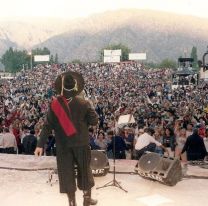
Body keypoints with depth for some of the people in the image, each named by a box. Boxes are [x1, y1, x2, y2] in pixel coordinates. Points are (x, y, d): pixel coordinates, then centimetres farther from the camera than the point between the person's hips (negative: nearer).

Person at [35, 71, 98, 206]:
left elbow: (48, 126, -8)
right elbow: (94, 121, -5)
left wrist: (40, 144, -4)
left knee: (67, 172, 11)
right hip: (81, 143, 0)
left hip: (63, 145, 0)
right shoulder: (84, 103, -9)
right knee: (84, 170, 18)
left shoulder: (55, 104, -8)